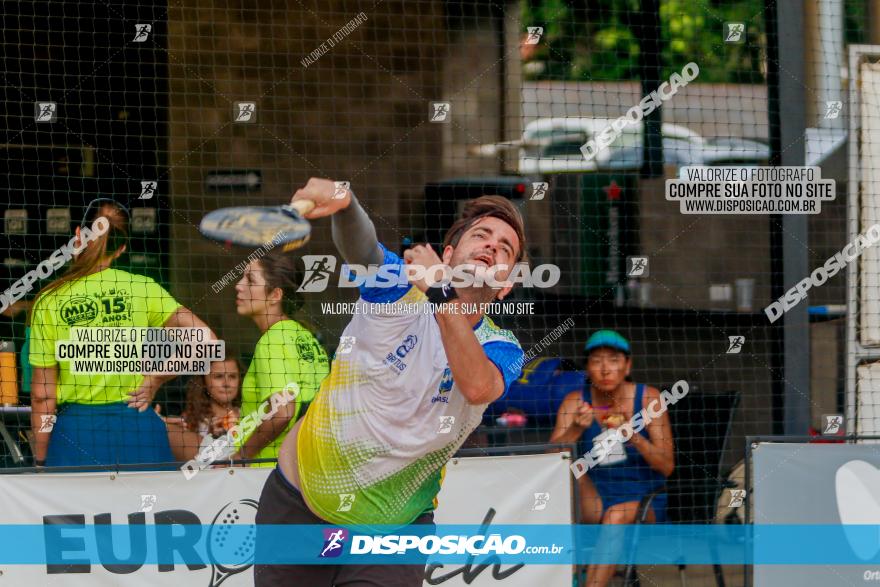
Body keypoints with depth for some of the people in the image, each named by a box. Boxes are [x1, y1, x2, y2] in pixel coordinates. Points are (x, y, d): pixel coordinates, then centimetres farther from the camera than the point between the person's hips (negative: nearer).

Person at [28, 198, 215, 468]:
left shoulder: (50, 300, 0)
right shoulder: (142, 288, 2)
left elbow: (42, 395, 1)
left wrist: (40, 462, 7)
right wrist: (155, 380, 3)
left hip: (76, 433, -1)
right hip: (138, 427, 1)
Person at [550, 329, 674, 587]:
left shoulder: (648, 398, -5)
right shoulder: (575, 402, 0)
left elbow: (666, 466, -9)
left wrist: (633, 435, -26)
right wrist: (576, 429, -31)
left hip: (643, 501, -2)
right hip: (592, 504, 2)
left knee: (617, 515, -34)